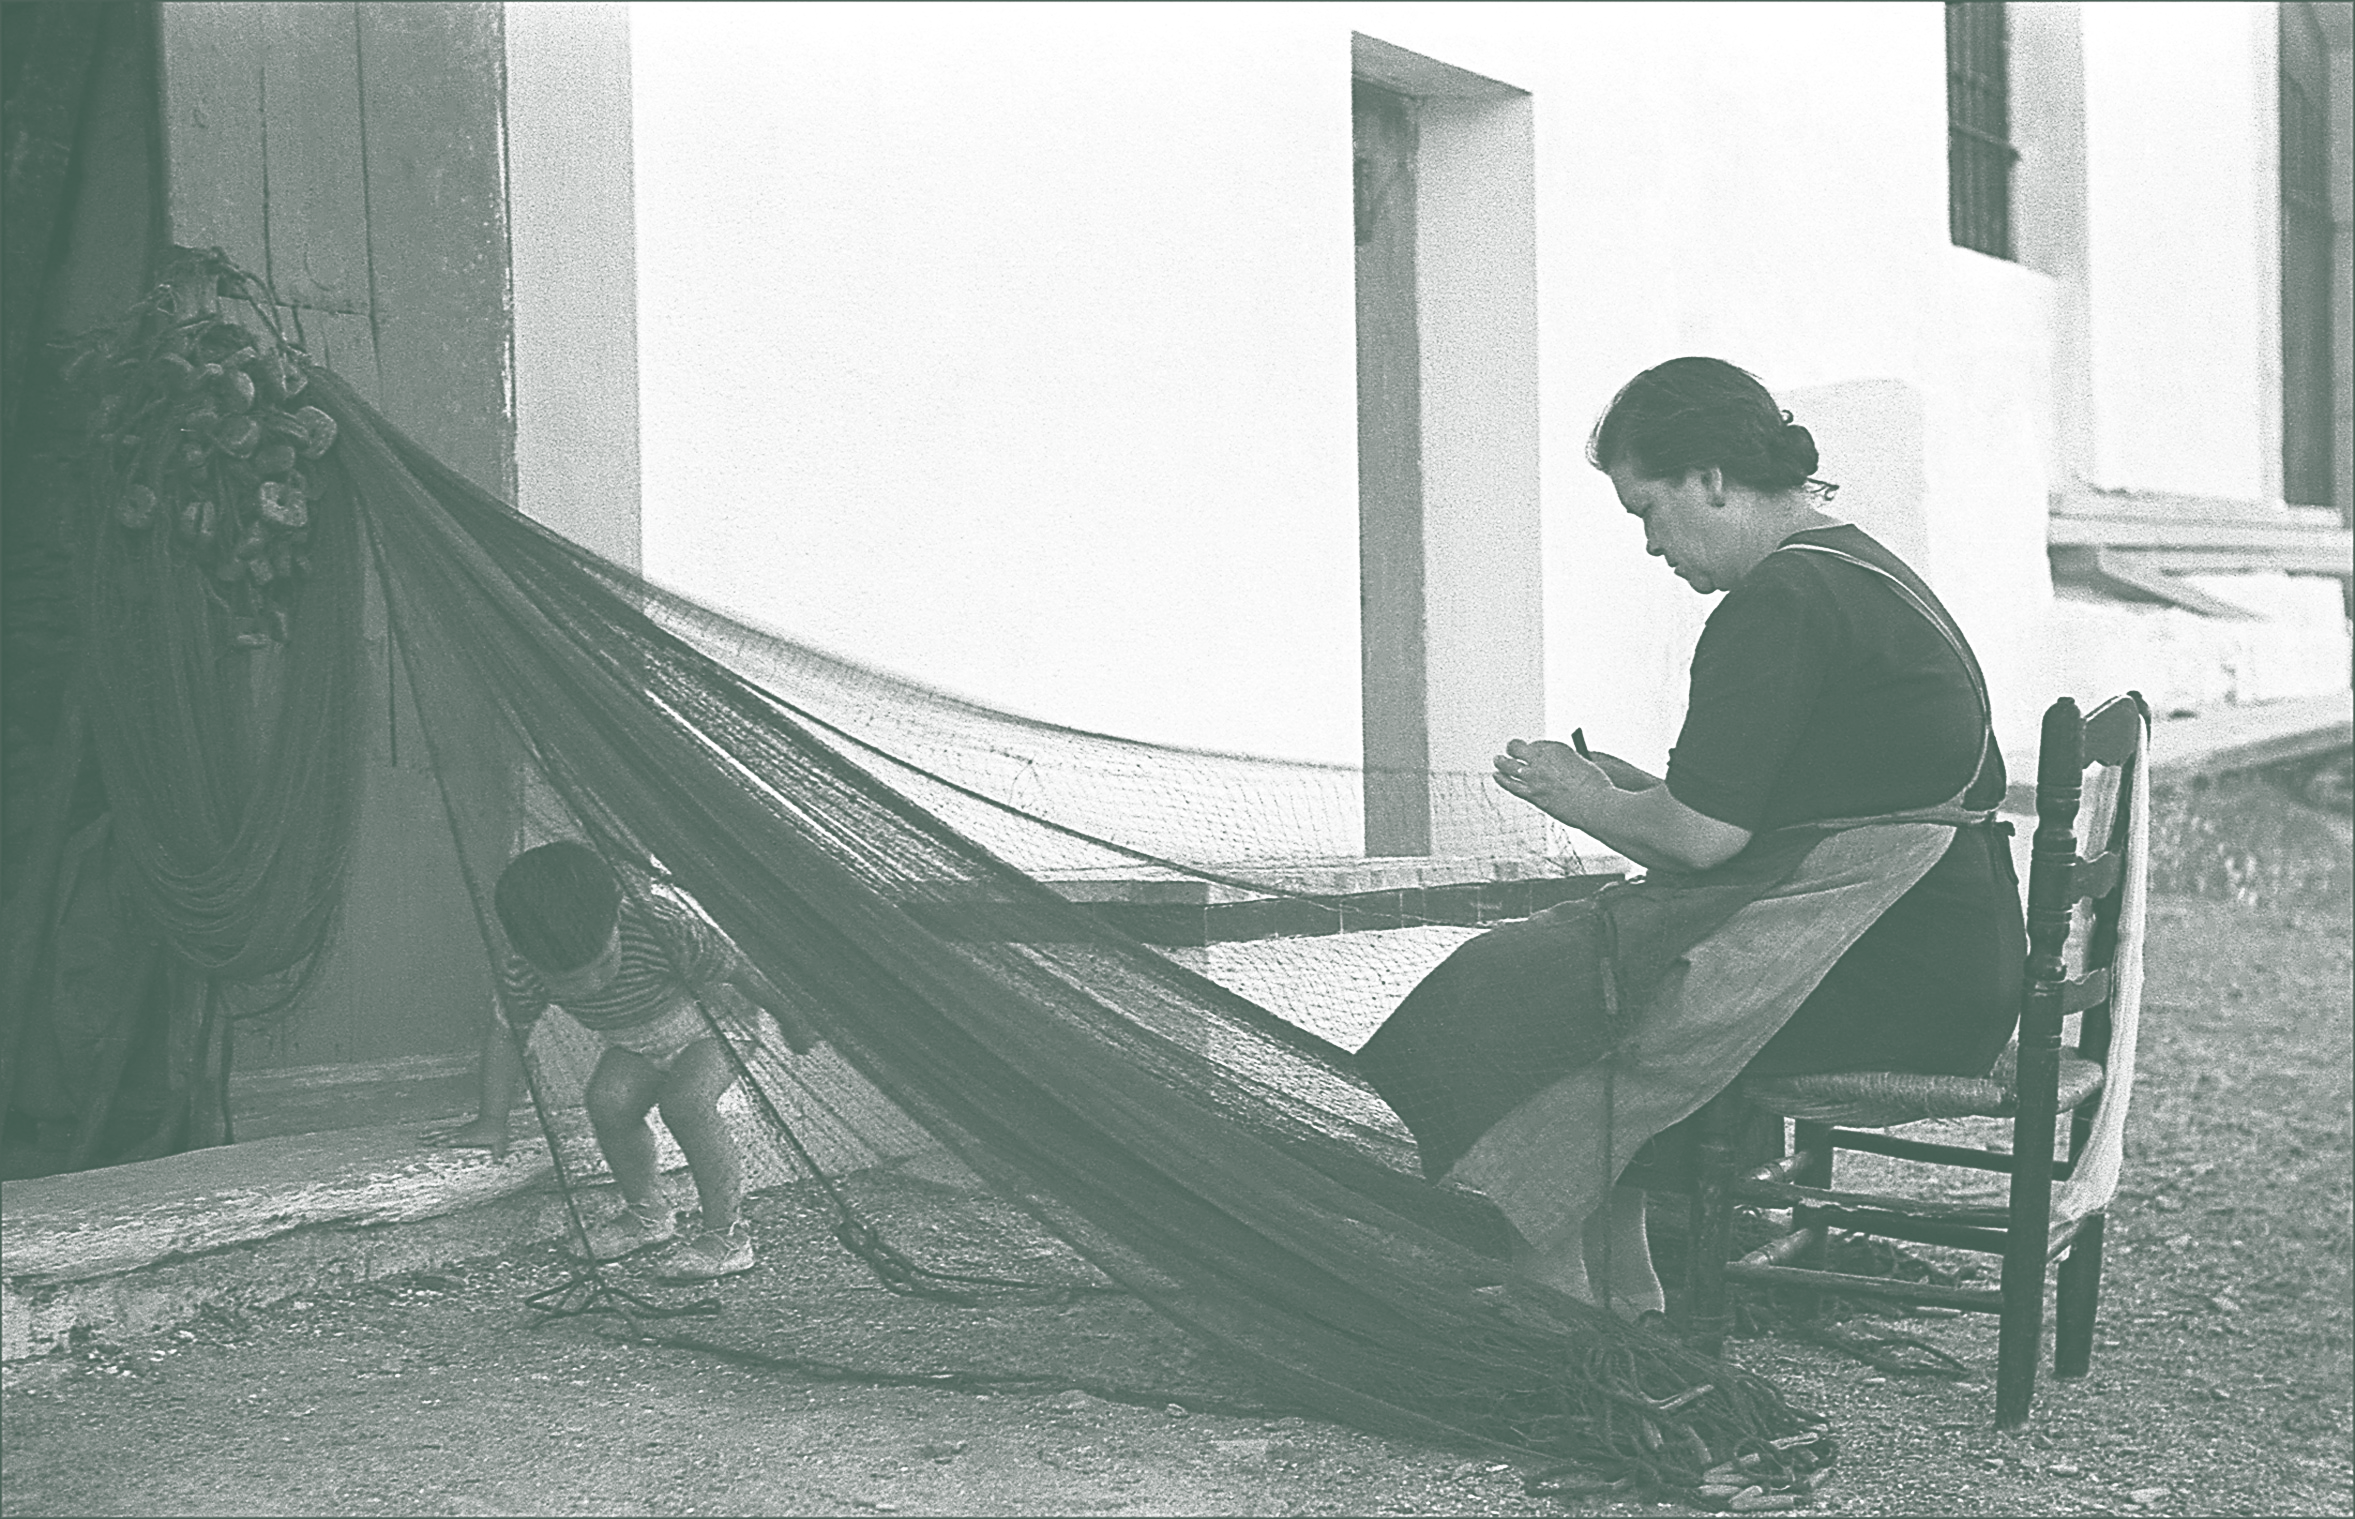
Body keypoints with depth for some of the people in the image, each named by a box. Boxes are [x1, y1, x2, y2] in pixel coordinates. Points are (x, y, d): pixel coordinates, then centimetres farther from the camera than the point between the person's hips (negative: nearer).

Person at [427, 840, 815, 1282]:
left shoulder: (662, 929, -39)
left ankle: (728, 1235, -17)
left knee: (685, 1101, -30)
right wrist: (493, 1121, -7)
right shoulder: (521, 968, -27)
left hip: (713, 1023, -5)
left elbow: (735, 973, -23)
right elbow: (507, 1034, -8)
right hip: (637, 1046, 5)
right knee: (608, 1101, -21)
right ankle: (648, 1214, 4)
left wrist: (789, 1021, -8)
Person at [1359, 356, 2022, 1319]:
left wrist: (1584, 802, 1)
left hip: (1899, 973, -11)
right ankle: (1615, 1308, 11)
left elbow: (1702, 835, -19)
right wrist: (1629, 788, 15)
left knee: (1517, 998, -9)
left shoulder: (1780, 602, -14)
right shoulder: (1860, 568, 19)